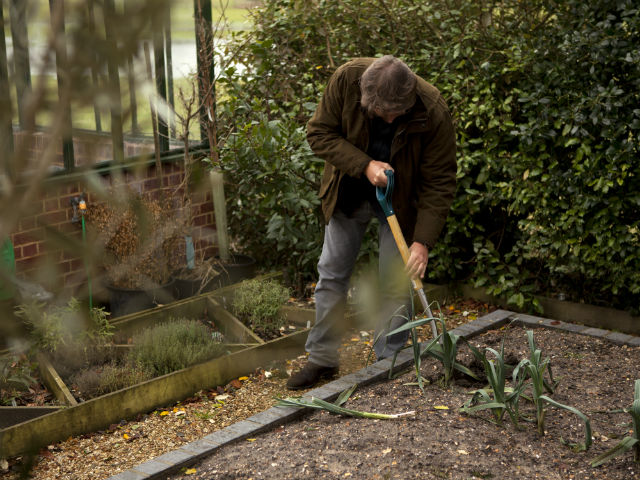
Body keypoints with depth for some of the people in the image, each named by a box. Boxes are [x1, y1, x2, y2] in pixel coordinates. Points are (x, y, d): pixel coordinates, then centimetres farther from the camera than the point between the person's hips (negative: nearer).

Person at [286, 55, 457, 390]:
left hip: (400, 200, -2)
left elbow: (439, 183, -24)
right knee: (332, 273, 7)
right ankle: (322, 358, 19)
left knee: (395, 282, -3)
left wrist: (423, 240, -29)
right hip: (349, 192, 2)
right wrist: (364, 165, -30)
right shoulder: (346, 79, -28)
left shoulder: (434, 113, -31)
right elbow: (319, 133, -18)